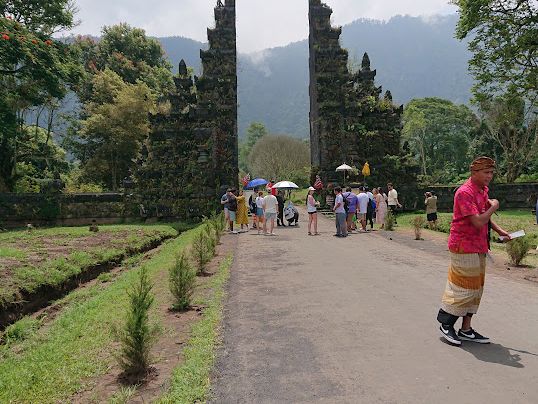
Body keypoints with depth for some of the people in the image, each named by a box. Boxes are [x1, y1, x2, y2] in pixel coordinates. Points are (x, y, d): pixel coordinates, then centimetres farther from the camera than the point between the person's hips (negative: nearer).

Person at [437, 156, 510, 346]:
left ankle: (466, 329, 22)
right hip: (464, 246, -9)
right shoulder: (465, 192, -19)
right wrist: (493, 207, -10)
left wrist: (499, 230, 9)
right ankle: (446, 325, 12)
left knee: (475, 289, 12)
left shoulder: (483, 190, 12)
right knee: (463, 287, -3)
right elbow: (478, 221, -25)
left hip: (478, 247, 9)